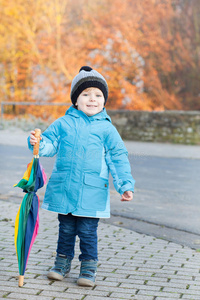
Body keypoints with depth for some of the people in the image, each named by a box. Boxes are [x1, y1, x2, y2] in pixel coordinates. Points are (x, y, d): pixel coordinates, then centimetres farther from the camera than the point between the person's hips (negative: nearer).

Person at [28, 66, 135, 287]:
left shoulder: (106, 129, 1)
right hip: (63, 189, 2)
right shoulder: (63, 123, 4)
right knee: (66, 229, 13)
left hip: (91, 192, -2)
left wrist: (126, 185, -4)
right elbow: (51, 143, 8)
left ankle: (88, 268, 17)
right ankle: (62, 263, 28)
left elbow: (118, 158, 3)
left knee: (87, 231, 2)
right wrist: (39, 142, -15)